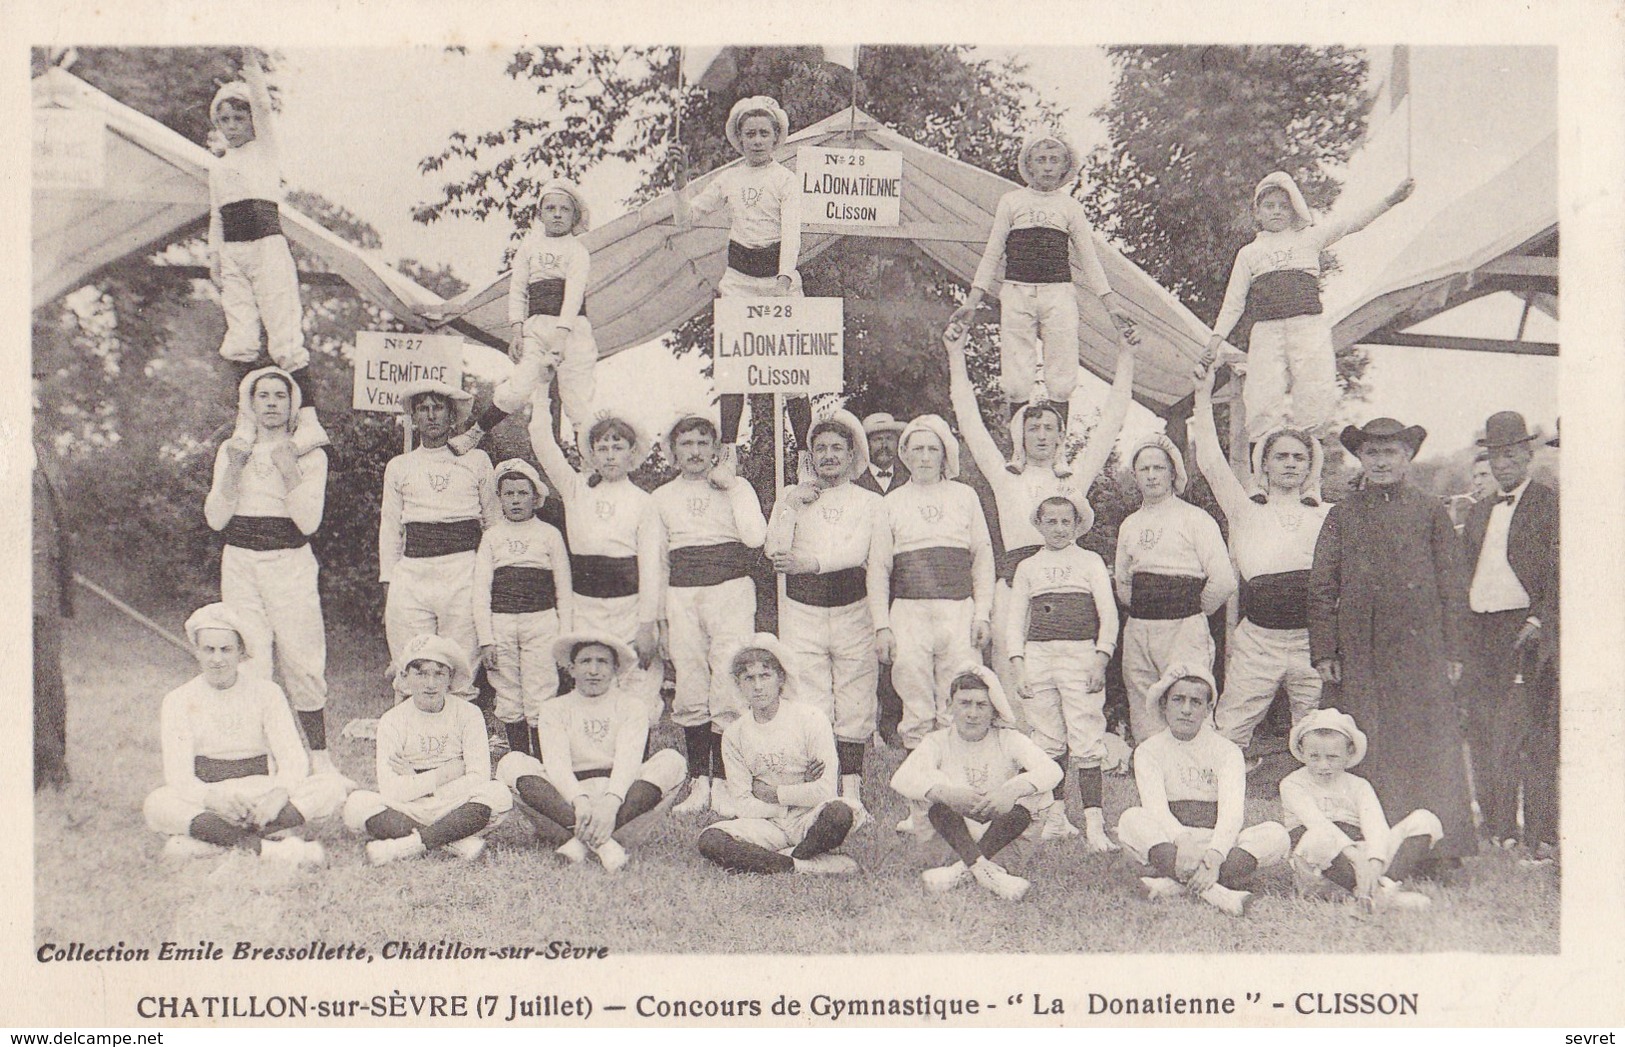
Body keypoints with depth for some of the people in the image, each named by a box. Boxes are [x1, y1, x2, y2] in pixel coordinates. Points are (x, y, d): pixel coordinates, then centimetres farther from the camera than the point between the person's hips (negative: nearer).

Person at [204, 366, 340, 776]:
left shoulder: (310, 455, 4)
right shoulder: (232, 450, 10)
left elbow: (308, 522, -8)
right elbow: (216, 519, 1)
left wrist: (288, 470, -17)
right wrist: (234, 469, -11)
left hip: (291, 565, -2)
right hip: (240, 564, 2)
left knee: (302, 662, -2)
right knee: (249, 664, -2)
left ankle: (319, 754, 8)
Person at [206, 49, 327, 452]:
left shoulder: (265, 151, 6)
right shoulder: (218, 168, 20)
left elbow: (263, 107, -9)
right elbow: (216, 218, 22)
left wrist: (251, 66, -11)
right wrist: (214, 258, 13)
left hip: (267, 248, -5)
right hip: (232, 253, 5)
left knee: (285, 338, -12)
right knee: (239, 342, 1)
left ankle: (309, 421, -16)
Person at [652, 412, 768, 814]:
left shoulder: (736, 487, 7)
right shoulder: (661, 498, 14)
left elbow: (755, 537, -10)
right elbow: (656, 560, 16)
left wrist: (731, 485, -5)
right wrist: (656, 617, 10)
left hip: (730, 590, -2)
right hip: (682, 596, 2)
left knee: (728, 690, -9)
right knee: (690, 693, 1)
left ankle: (725, 780, -4)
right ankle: (699, 782, 7)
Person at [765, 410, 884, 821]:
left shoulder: (869, 501, 10)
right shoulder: (792, 498, 13)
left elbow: (860, 553, -7)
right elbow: (775, 551, 0)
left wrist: (810, 562, -15)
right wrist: (792, 506, -6)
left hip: (853, 611, 0)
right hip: (802, 612, 1)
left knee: (854, 705, 0)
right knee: (809, 705, -5)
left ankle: (851, 794, 6)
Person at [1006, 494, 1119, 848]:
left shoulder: (1090, 561, 12)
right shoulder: (1028, 567, 17)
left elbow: (1108, 614, 5)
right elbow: (1015, 620, 13)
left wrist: (1100, 660, -6)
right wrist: (1018, 666, 1)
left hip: (1080, 654, -2)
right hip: (1037, 655, 2)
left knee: (1085, 742, -9)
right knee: (1048, 741, 3)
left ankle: (1094, 823, -12)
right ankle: (1056, 815, 13)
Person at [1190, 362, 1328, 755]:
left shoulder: (1327, 516, 12)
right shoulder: (1246, 511, 8)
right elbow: (1210, 463, 1)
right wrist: (1203, 399, -1)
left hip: (1312, 638, 1)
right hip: (1258, 638, -1)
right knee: (1228, 735, -2)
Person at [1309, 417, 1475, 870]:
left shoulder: (1430, 511, 8)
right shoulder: (1342, 515, 10)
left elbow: (1452, 584, 8)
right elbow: (1322, 587, 8)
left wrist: (1453, 650, 3)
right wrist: (1323, 650, 2)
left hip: (1421, 646, -1)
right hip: (1360, 651, 1)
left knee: (1431, 742, -2)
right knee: (1368, 746, 1)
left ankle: (1442, 846, 5)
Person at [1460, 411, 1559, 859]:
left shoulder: (1549, 505, 1)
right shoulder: (1479, 512, 20)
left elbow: (1558, 573, -6)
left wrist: (1538, 621, -18)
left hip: (1529, 629, -6)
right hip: (1480, 633, 6)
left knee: (1535, 736, -6)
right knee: (1484, 735, 6)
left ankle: (1542, 836, 0)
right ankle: (1499, 830, 14)